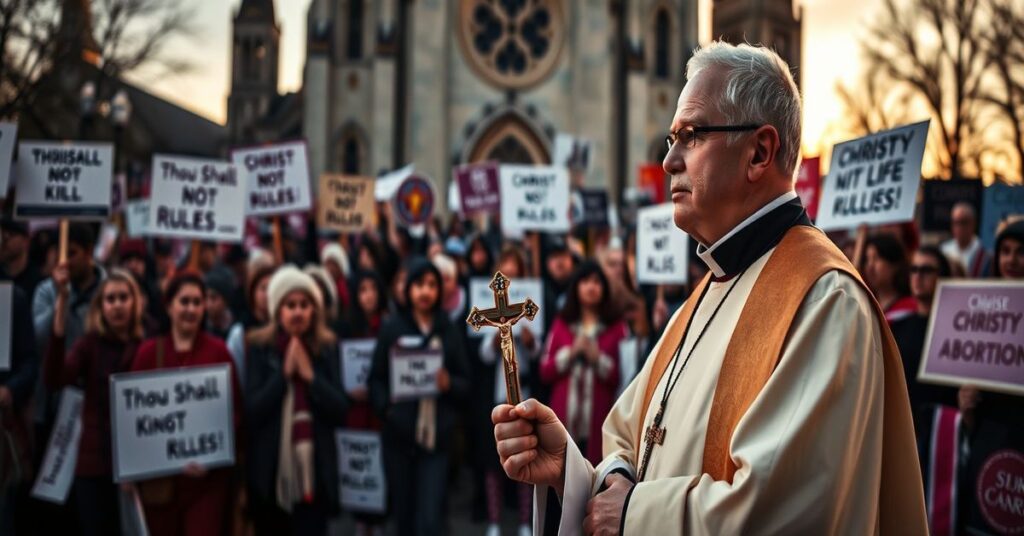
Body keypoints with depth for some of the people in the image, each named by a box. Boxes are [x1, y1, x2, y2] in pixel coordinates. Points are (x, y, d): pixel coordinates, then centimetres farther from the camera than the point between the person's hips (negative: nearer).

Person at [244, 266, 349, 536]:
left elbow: (340, 411, -3)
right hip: (269, 469, 0)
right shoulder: (258, 347, -2)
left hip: (314, 468, 1)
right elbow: (251, 412, -10)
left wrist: (310, 374, -12)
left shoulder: (328, 347, 3)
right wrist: (284, 372, -15)